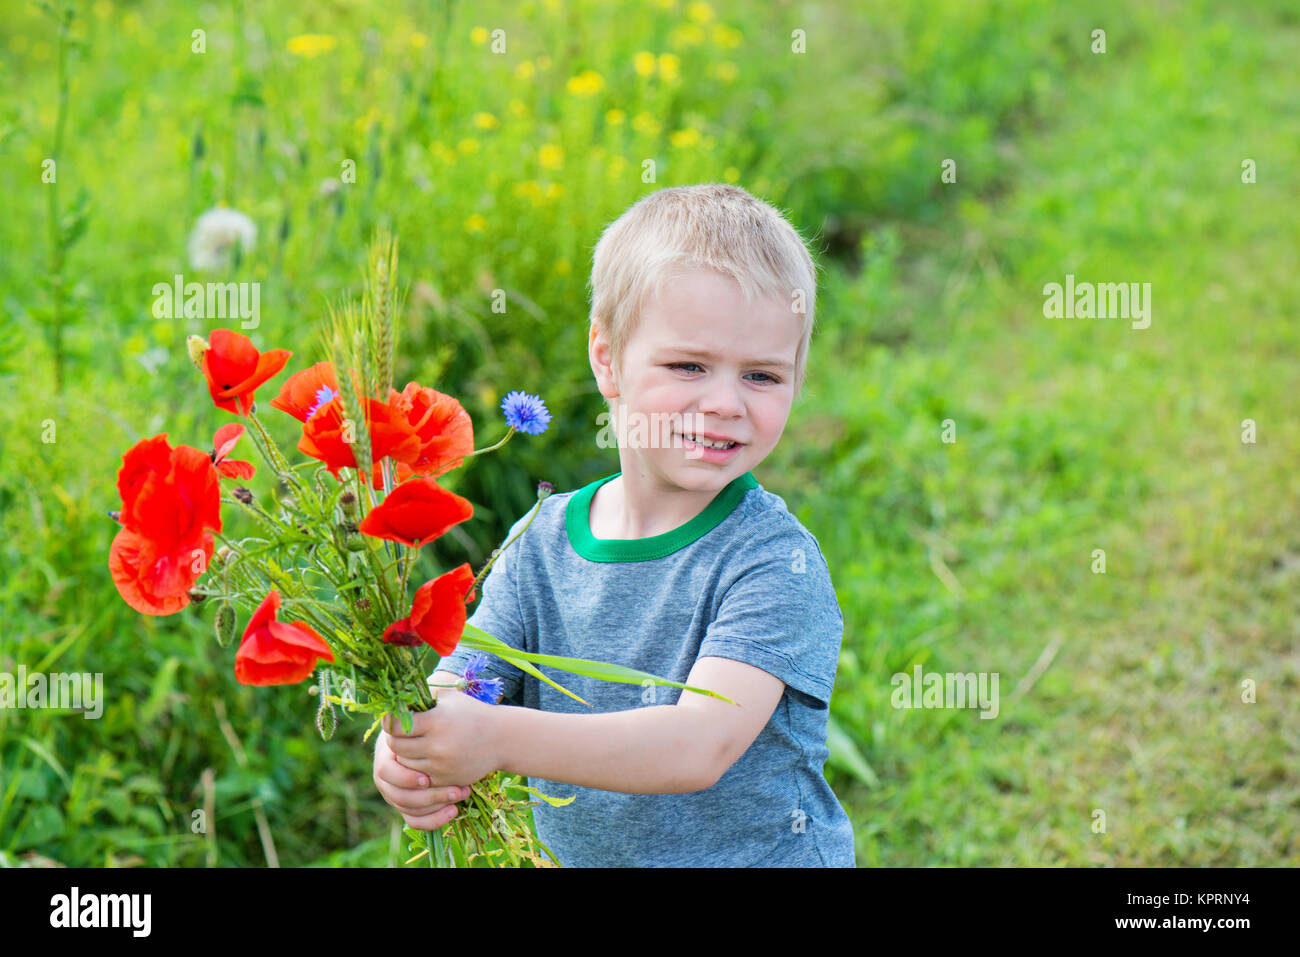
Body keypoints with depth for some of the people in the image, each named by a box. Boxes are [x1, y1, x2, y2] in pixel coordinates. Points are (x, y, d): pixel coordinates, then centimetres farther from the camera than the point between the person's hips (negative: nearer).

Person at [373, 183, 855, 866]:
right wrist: (409, 763, -27)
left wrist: (501, 738, -35)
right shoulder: (540, 544, 0)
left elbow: (701, 745, -25)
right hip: (573, 857, 4)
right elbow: (450, 693, -4)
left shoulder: (776, 560, -13)